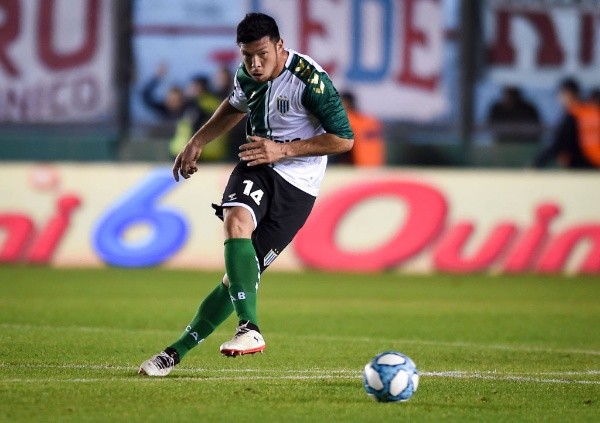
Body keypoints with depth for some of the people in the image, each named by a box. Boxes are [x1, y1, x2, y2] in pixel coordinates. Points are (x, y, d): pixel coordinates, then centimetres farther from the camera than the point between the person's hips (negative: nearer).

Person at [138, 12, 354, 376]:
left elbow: (344, 139, -16)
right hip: (256, 169, 5)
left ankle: (178, 350, -4)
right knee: (236, 220, -29)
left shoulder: (309, 80, -18)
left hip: (297, 185, -5)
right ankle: (249, 329, -31)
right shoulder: (248, 74, 3)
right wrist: (198, 141, 19)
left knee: (241, 276, -8)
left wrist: (283, 149, -19)